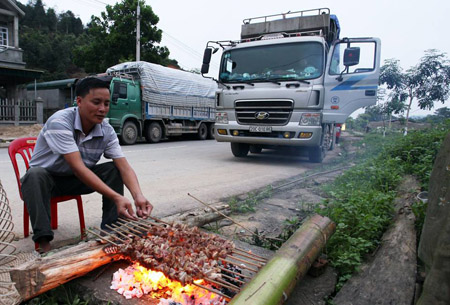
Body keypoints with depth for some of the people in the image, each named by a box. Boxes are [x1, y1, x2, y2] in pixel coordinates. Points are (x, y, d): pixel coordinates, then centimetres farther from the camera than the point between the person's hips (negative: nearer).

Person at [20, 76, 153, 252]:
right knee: (35, 174, -35)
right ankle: (43, 242, -30)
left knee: (113, 170, -17)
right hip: (45, 177, -4)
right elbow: (78, 168, -38)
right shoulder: (59, 122, -29)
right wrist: (116, 197, -47)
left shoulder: (107, 131, -14)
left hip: (75, 181, 4)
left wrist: (138, 196, -41)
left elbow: (124, 167, -21)